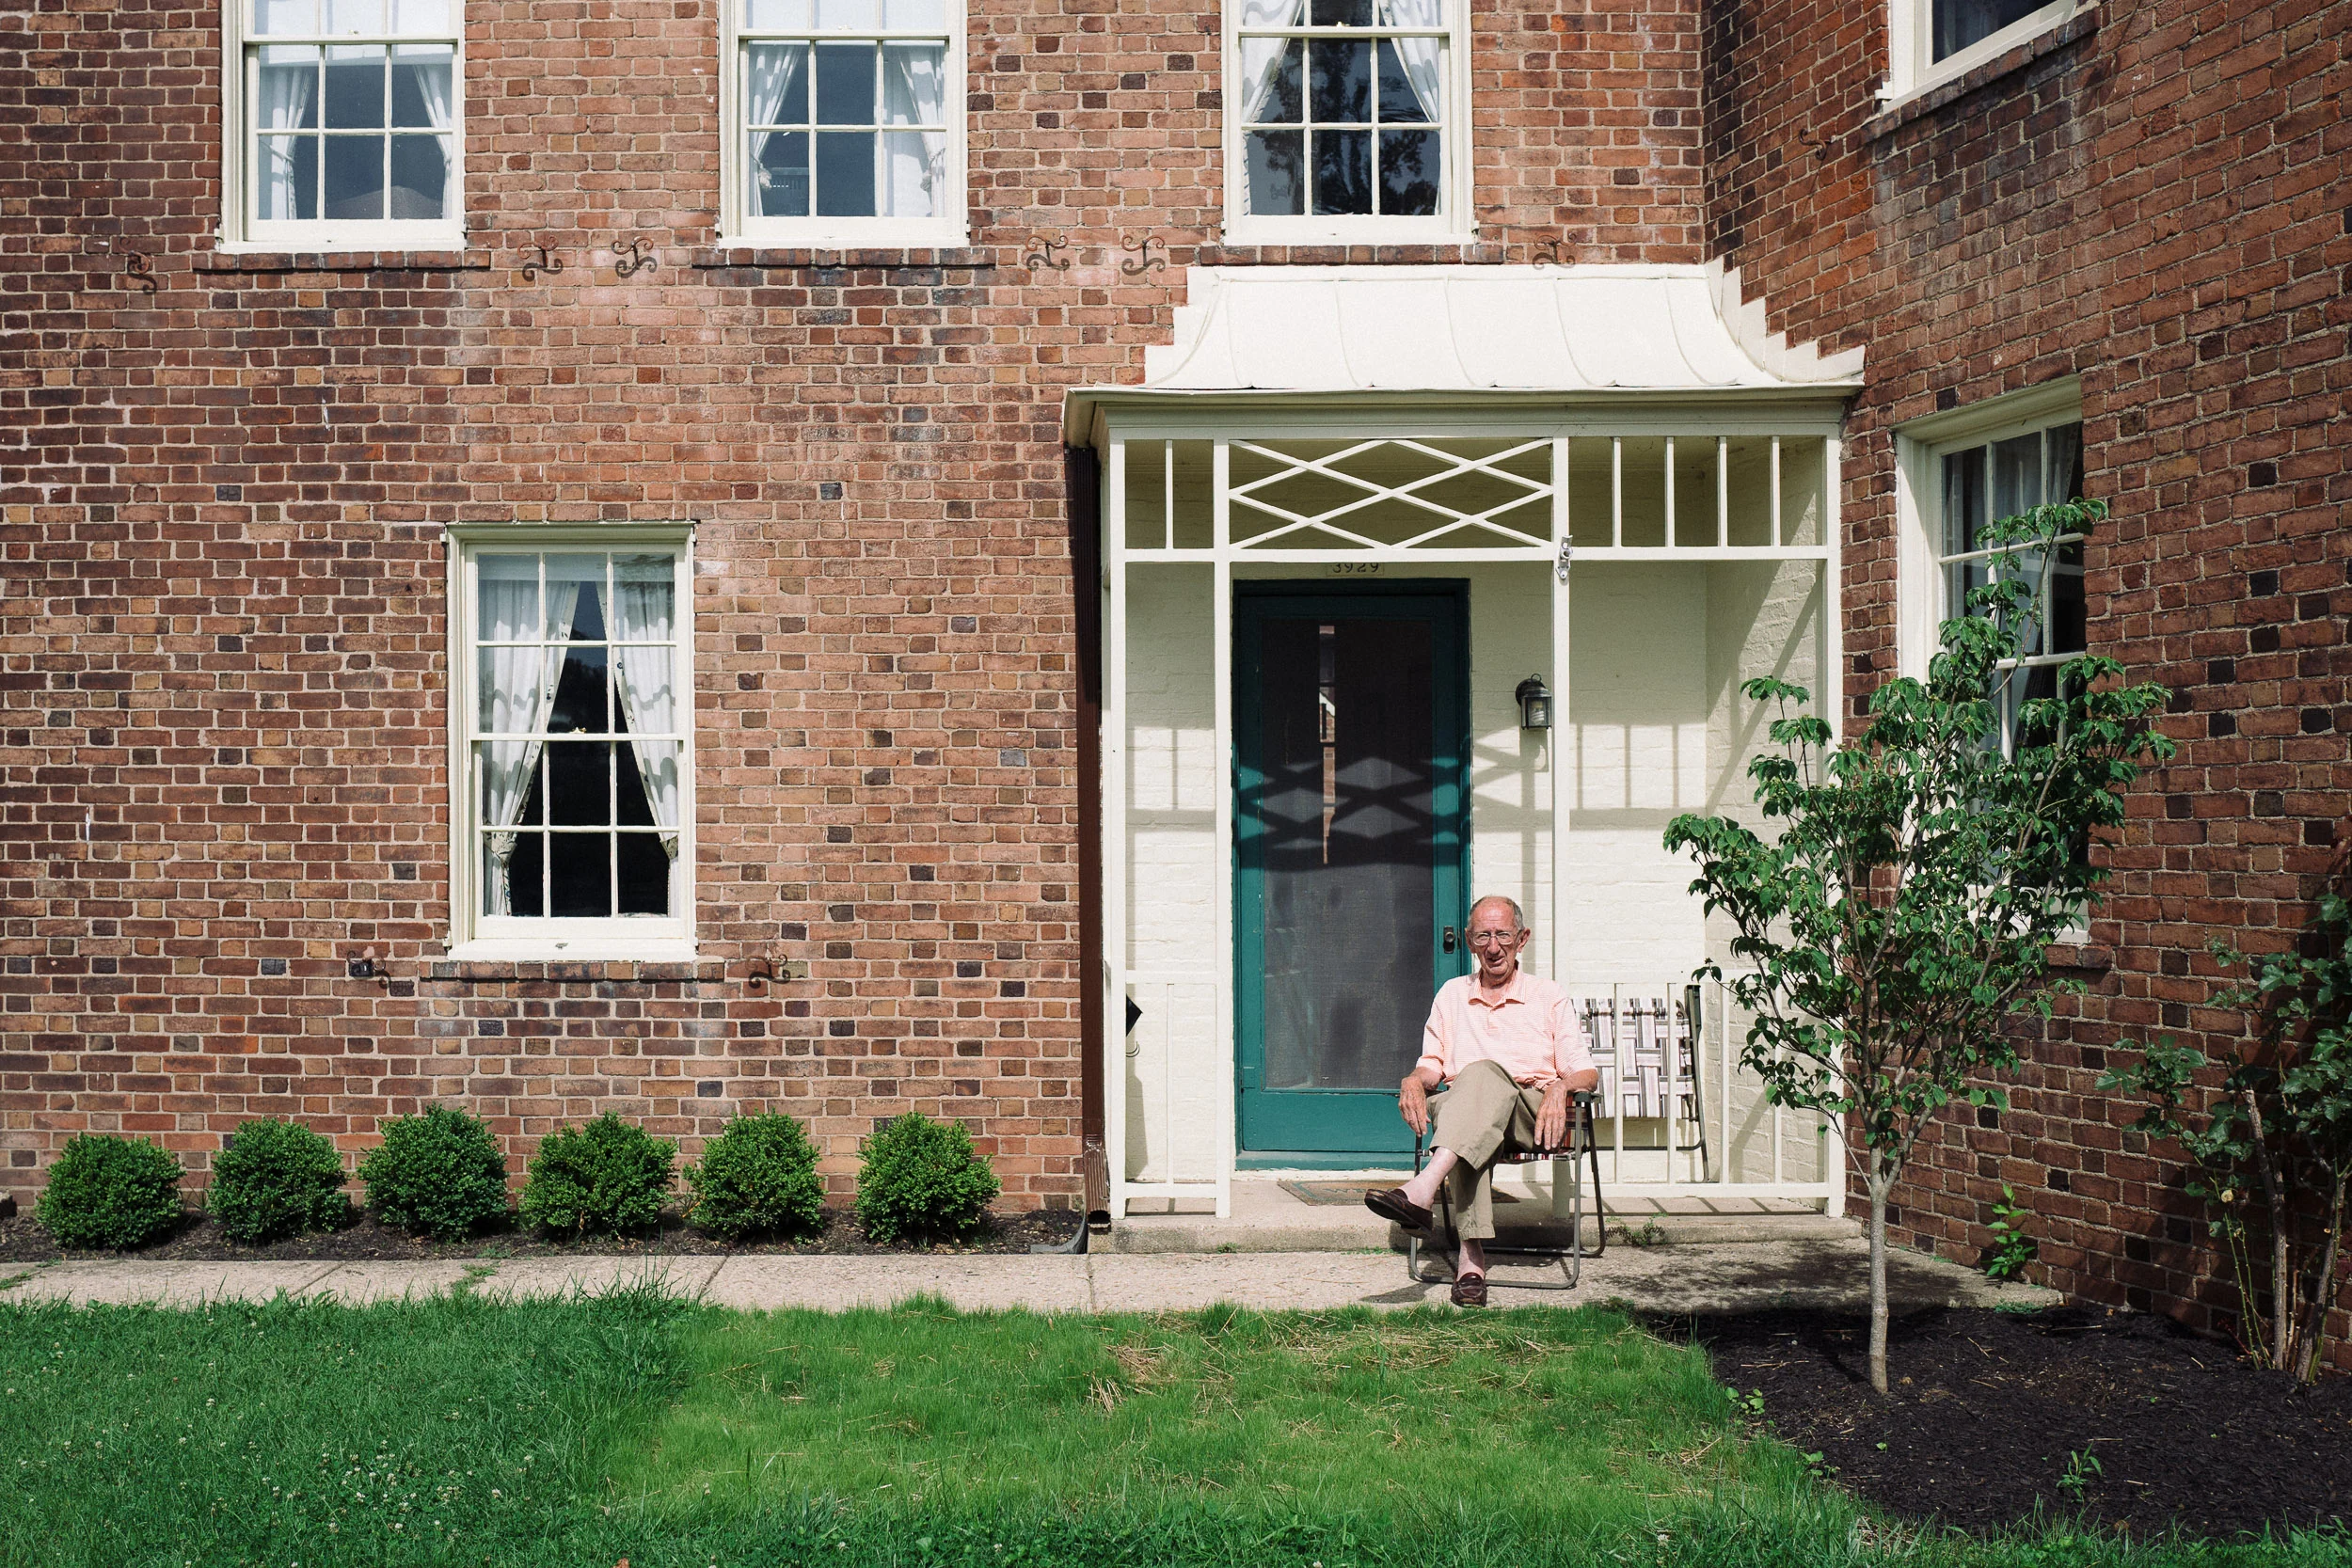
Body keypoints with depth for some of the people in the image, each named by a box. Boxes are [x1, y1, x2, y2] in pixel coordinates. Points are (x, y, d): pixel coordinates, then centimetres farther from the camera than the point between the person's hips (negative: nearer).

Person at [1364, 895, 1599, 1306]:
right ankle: (1471, 1256, -53)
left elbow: (1586, 1071, 12)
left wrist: (1560, 1086, -12)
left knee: (1483, 1072, -37)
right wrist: (1413, 1081, -2)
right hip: (1459, 1109, 1)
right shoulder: (1452, 995, 26)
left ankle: (1423, 1188, -59)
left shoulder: (1549, 998, 19)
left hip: (1533, 1114, -1)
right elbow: (1432, 1063, 24)